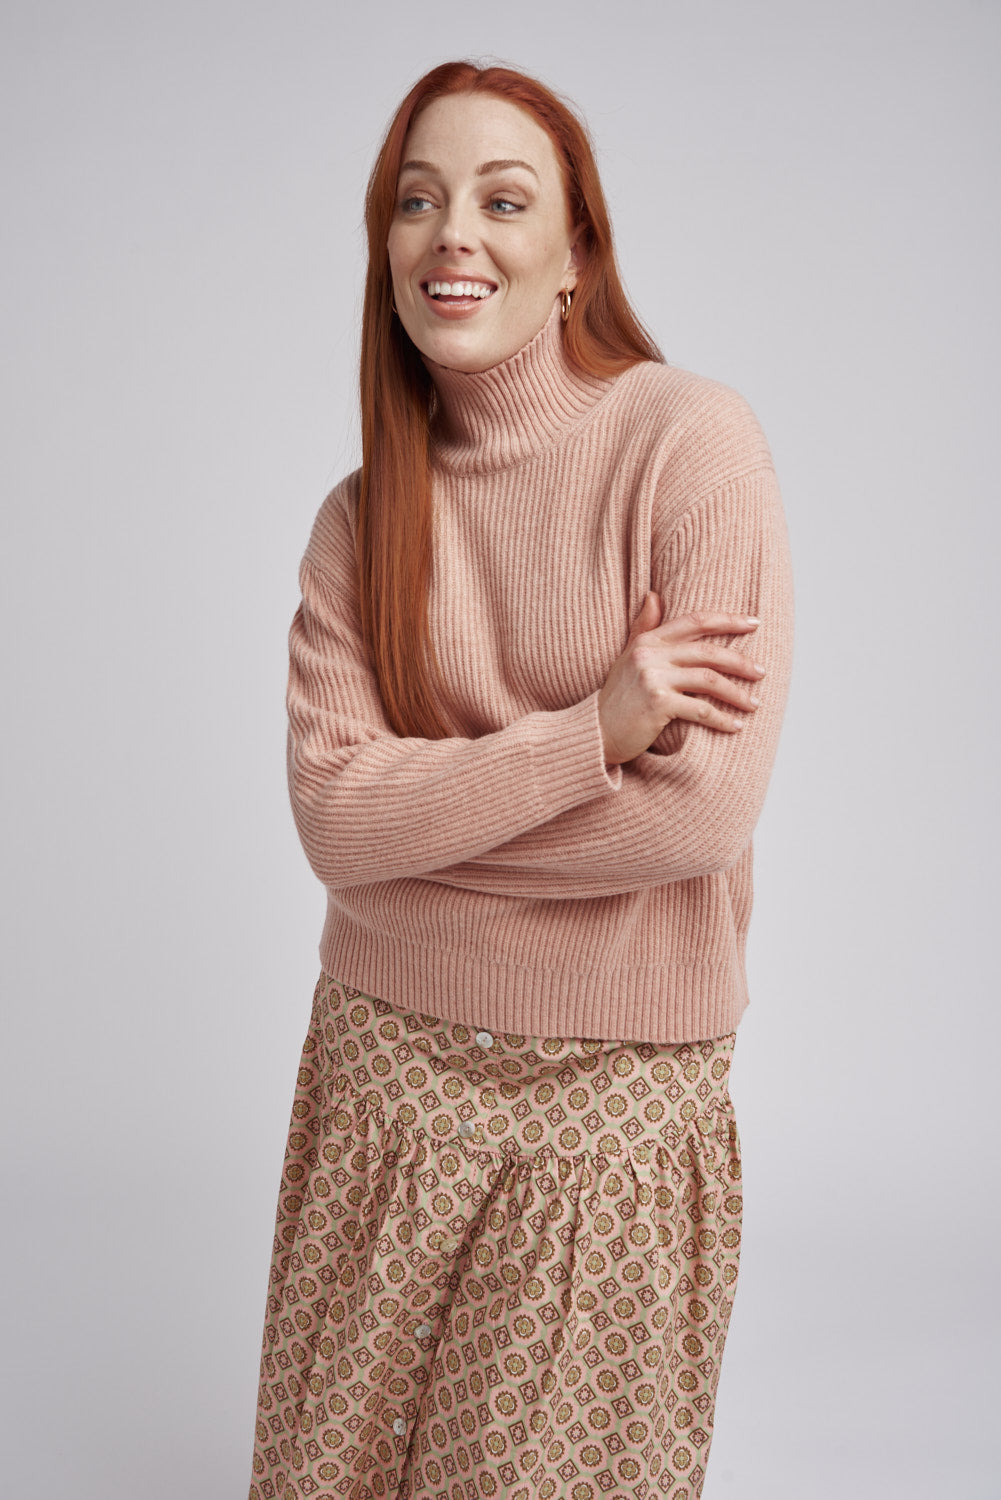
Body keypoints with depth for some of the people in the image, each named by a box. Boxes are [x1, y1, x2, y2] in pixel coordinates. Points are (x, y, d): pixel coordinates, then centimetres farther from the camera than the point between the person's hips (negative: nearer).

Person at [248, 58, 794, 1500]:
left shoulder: (692, 439, -11)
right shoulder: (359, 520, 2)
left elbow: (705, 806, -19)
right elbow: (333, 820, -10)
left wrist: (414, 804, -10)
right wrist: (588, 731, -20)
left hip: (619, 1089, -3)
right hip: (389, 1063, 4)